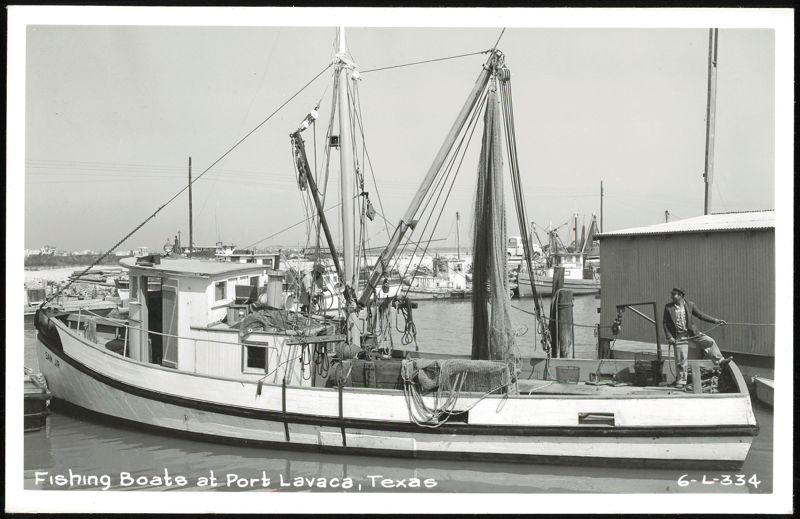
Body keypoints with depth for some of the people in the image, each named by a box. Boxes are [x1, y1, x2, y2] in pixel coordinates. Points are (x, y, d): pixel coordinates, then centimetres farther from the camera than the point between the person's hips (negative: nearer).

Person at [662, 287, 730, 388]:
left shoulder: (690, 305, -2)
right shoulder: (668, 307, -5)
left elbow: (701, 315, 4)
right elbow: (665, 323, -2)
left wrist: (715, 320, -2)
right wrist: (669, 337, -9)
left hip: (692, 333, 2)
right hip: (679, 336, -2)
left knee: (710, 341, -9)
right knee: (681, 360, 0)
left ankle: (719, 360, 8)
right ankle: (681, 381, 14)